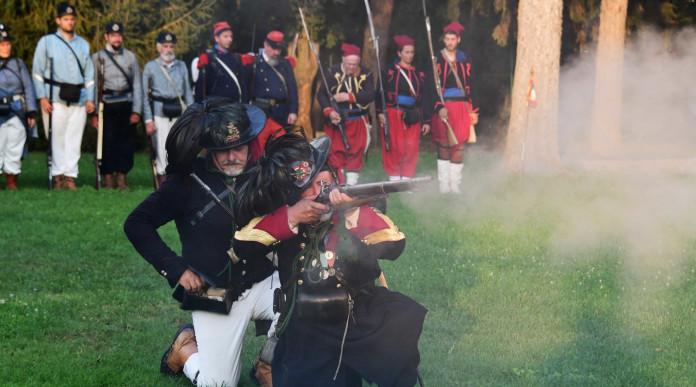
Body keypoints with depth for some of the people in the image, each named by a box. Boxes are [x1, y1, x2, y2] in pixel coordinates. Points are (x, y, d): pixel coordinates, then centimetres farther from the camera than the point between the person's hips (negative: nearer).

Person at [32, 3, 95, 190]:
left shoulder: (83, 44, 18)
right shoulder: (47, 42, 8)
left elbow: (89, 74, 19)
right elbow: (37, 71, 3)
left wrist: (90, 98, 8)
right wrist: (42, 97, -7)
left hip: (78, 99, 3)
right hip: (55, 98, -3)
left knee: (74, 140, -1)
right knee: (56, 138, -5)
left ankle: (70, 176, 1)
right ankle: (58, 177, -1)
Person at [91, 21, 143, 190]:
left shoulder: (130, 57, 11)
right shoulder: (98, 57, 4)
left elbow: (137, 85, 9)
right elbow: (92, 86, 2)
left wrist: (137, 111, 0)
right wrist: (94, 113, -5)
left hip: (126, 106, 2)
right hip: (107, 106, -2)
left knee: (126, 143, 1)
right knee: (107, 143, -4)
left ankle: (122, 179, 8)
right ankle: (108, 180, 3)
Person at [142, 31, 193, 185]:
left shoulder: (181, 66, 13)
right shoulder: (150, 67, 4)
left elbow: (188, 92, 16)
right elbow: (144, 95, 3)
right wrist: (148, 119, -4)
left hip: (179, 112, 3)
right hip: (159, 113, -3)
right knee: (161, 149, -5)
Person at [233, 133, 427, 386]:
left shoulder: (355, 203, -6)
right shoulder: (282, 216, -1)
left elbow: (393, 246, -20)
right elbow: (242, 246, -12)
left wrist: (354, 213, -33)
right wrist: (289, 218, -21)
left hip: (359, 319, 0)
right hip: (305, 335, 1)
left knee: (402, 320, -25)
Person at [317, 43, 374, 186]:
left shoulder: (365, 74, -4)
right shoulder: (333, 72, -5)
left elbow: (370, 95, -14)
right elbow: (321, 94, -4)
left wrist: (349, 97, -23)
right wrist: (329, 111, -19)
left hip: (357, 120, 1)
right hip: (336, 119, -1)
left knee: (356, 150, 6)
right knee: (336, 150, 0)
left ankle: (352, 177, 18)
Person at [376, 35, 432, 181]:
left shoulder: (419, 75, 12)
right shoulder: (389, 72, 1)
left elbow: (424, 99, 13)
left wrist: (426, 121, 8)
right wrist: (380, 112, -12)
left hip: (412, 118, 3)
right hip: (393, 116, -3)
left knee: (412, 150, -1)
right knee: (395, 149, -5)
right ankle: (394, 179, 2)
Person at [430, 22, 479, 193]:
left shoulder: (465, 60, 11)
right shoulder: (436, 60, 1)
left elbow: (472, 86, 12)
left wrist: (474, 110, 7)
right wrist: (439, 107, -17)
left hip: (462, 108, 3)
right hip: (443, 108, -3)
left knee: (459, 148, 1)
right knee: (444, 147, 0)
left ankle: (455, 185, 7)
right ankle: (444, 187, 5)